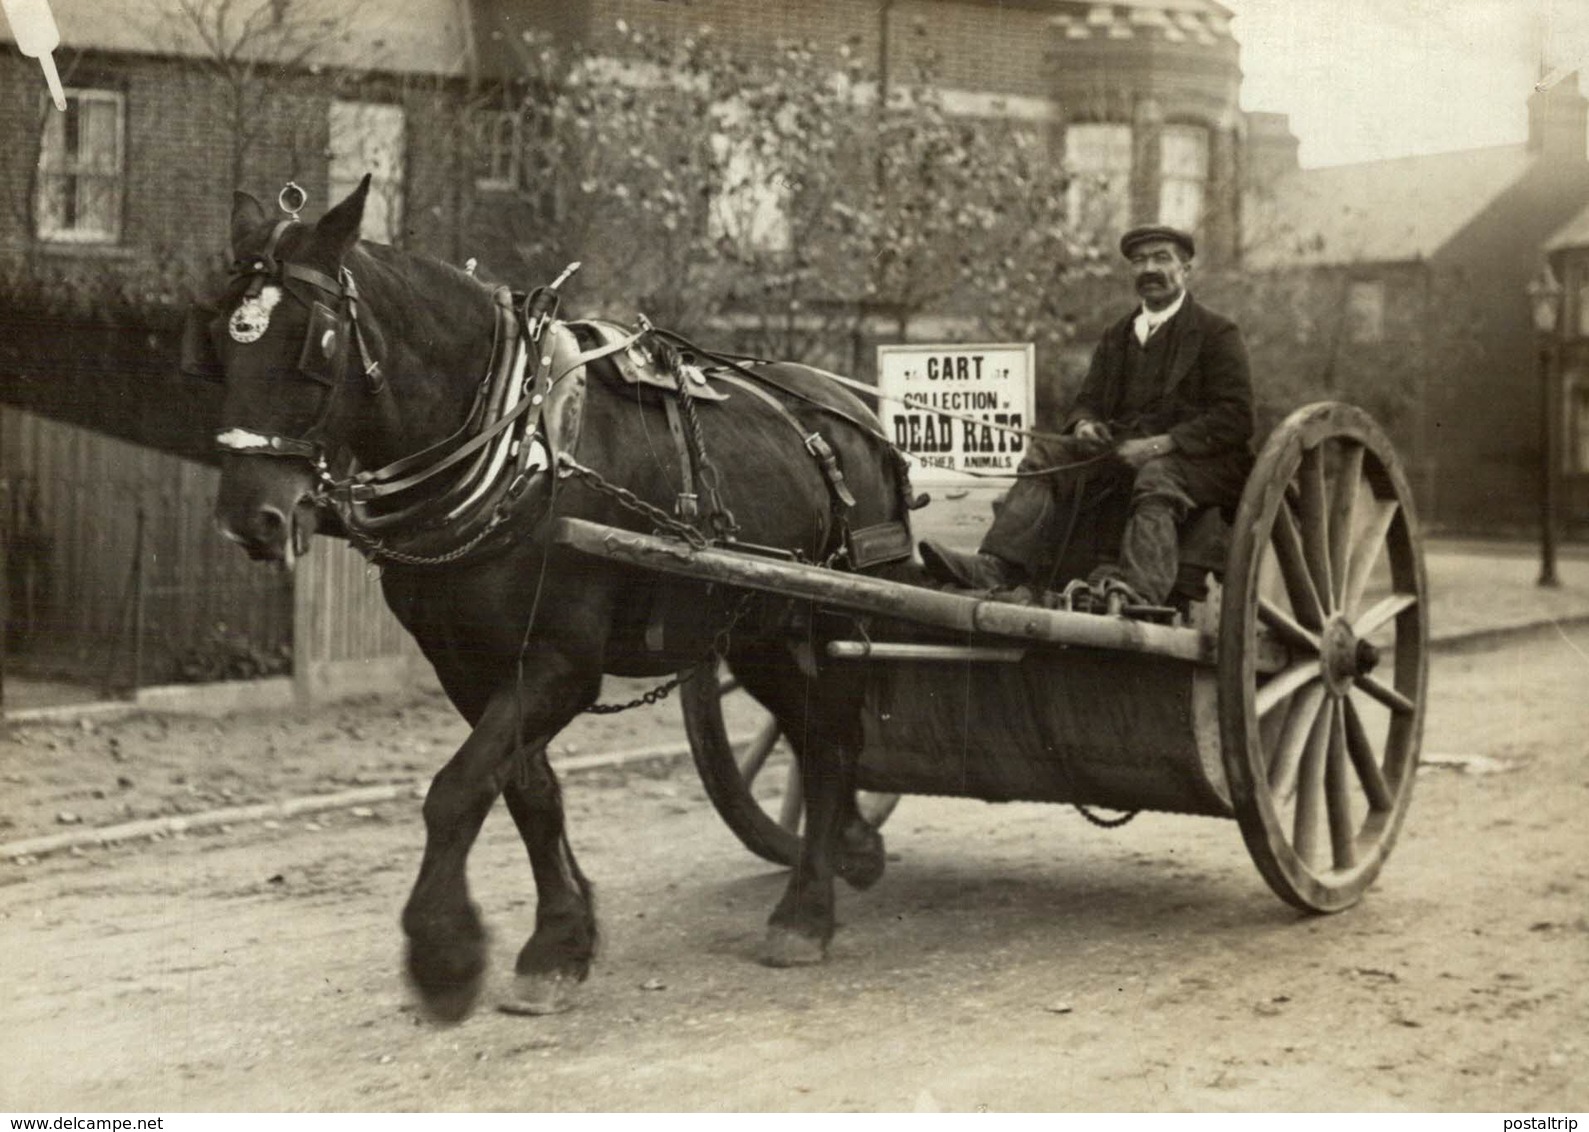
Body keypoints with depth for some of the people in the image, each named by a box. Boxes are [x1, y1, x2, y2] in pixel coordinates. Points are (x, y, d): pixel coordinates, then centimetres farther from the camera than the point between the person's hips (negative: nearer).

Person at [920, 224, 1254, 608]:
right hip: (1125, 448, 6)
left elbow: (1234, 418, -8)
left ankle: (1139, 591, -62)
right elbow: (1088, 400, 20)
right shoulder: (1115, 337, 22)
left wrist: (1162, 444, -21)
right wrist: (1084, 424, -7)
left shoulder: (1218, 333, 2)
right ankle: (998, 566, -33)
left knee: (1156, 477, -38)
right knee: (1047, 454, -15)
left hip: (1201, 461, -6)